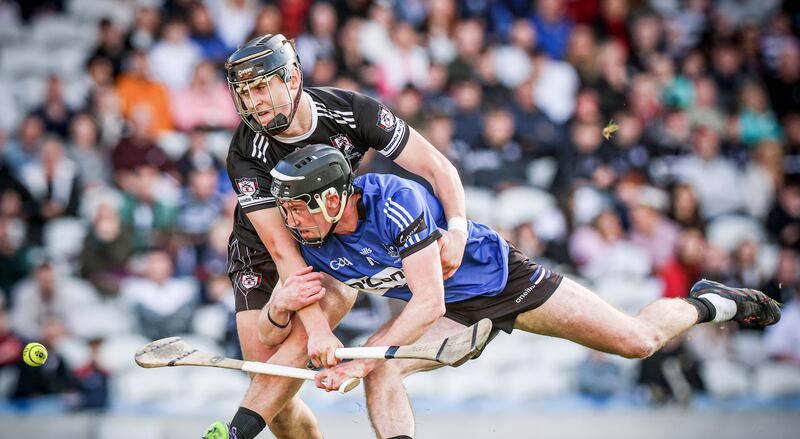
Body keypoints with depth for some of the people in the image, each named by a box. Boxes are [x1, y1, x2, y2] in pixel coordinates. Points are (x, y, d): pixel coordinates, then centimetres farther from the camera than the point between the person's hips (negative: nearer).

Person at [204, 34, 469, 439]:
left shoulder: (351, 111, -23)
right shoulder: (247, 153, -26)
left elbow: (436, 167, -17)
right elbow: (281, 248, -31)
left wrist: (457, 229, -36)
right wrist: (318, 329, -41)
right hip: (260, 249, 0)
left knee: (299, 339, -28)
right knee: (266, 367, -11)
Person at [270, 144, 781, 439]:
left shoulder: (394, 201, -36)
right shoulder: (313, 246, -16)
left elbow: (429, 303, -38)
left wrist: (362, 361, -42)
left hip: (500, 275, -5)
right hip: (453, 311, 5)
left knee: (639, 341, -5)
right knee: (377, 371, -23)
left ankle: (706, 303, 27)